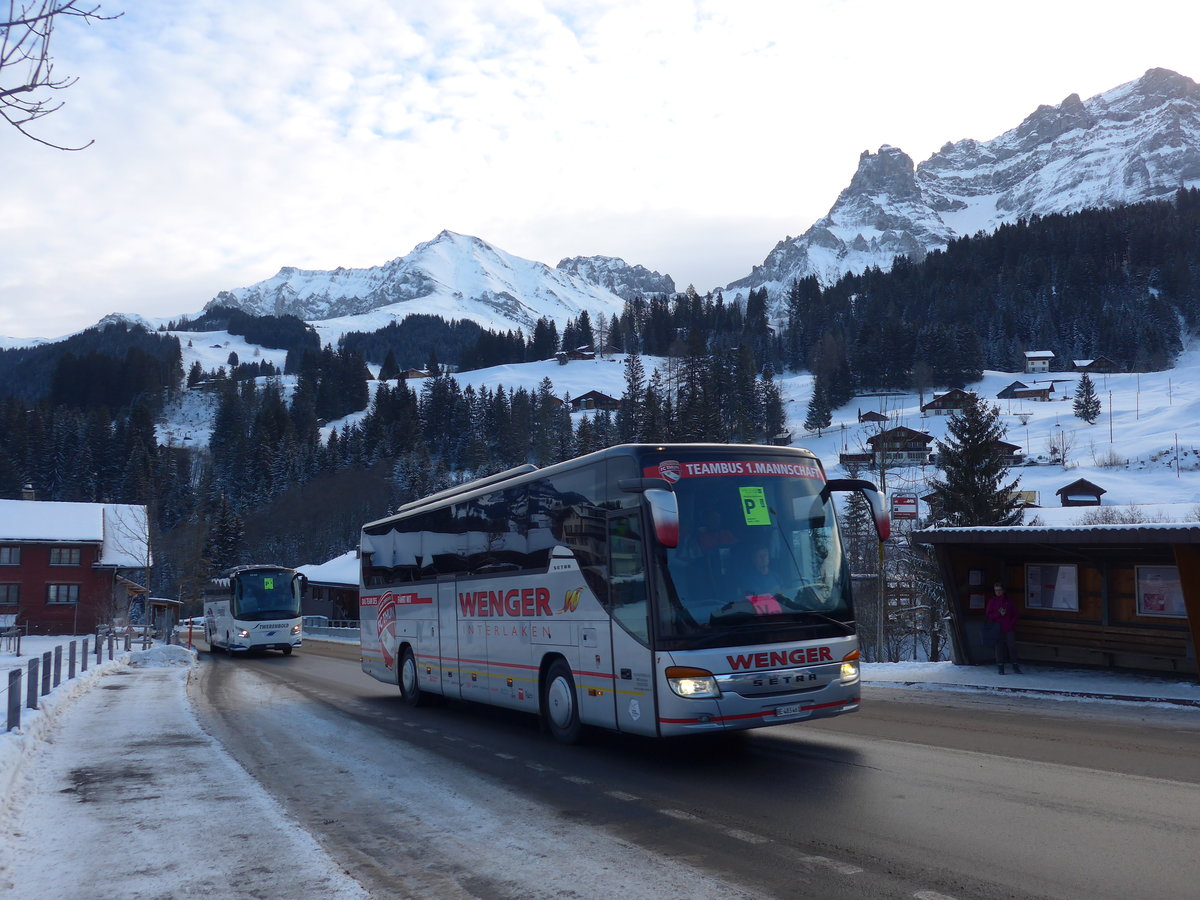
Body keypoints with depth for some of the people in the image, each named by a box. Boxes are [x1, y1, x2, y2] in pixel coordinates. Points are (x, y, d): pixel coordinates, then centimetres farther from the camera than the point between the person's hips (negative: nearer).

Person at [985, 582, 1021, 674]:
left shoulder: (1009, 601, 9)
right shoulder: (992, 601, 7)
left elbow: (1015, 614, 11)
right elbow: (988, 615, 3)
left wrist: (1012, 624, -4)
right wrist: (999, 614, -11)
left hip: (1009, 629, 1)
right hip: (998, 628, -1)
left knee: (1012, 646, -5)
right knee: (999, 646, 0)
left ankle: (1015, 666, 5)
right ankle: (1001, 668, 5)